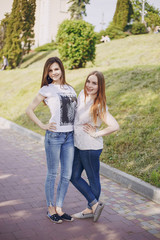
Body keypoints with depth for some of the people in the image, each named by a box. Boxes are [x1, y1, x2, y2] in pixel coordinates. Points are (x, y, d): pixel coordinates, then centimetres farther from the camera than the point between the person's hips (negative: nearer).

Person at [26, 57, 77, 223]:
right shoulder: (46, 90, -1)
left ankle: (59, 208, 23)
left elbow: (75, 109, 23)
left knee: (66, 175, 8)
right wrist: (43, 126, -7)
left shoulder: (70, 89, 13)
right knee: (52, 174, 4)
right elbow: (29, 110, 0)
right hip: (54, 136, -5)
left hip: (70, 136, 5)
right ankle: (51, 209, 19)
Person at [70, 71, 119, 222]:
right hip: (78, 145, 9)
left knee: (93, 179, 9)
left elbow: (115, 126, -26)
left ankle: (91, 209, 26)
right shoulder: (82, 94, 2)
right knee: (74, 177, 15)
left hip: (91, 147, -9)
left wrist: (96, 134, -17)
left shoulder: (99, 106, -20)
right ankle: (95, 204, 26)